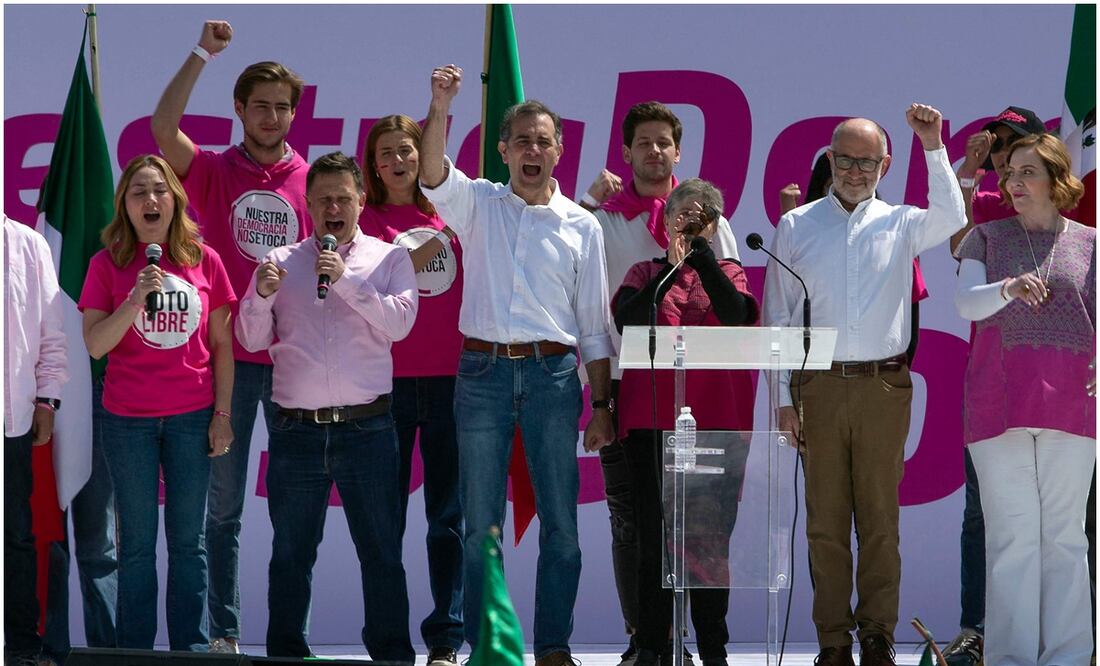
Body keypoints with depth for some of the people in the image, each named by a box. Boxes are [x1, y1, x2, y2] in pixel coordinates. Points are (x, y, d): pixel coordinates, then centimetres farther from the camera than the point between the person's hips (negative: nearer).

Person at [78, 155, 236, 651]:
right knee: (137, 542, 4)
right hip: (128, 422, -1)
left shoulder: (204, 261, 2)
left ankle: (191, 647, 11)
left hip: (192, 417, 1)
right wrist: (136, 300, -21)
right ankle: (135, 649, 8)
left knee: (187, 540, 6)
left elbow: (221, 343, 7)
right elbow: (95, 344, -8)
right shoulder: (107, 265, -1)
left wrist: (222, 414, 2)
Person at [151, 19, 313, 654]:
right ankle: (225, 631, 9)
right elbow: (163, 127, -15)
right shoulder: (214, 172, 3)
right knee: (224, 502, 3)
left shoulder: (313, 180, 6)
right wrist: (203, 54, -20)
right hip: (228, 358, -1)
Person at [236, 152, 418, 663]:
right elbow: (252, 340, 8)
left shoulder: (389, 260, 7)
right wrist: (262, 296, -11)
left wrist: (346, 279, -15)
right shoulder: (280, 262, 10)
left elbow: (399, 323, -8)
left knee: (381, 552, 0)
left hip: (366, 428, -1)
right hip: (295, 430, 1)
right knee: (290, 554, 6)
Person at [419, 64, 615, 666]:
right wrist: (440, 108, -30)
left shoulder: (581, 225, 9)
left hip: (553, 374, 1)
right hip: (483, 372, 0)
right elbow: (433, 175, -14)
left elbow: (595, 324, 10)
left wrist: (601, 406, 5)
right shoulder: (478, 204, 8)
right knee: (479, 524, 2)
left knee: (561, 523, 0)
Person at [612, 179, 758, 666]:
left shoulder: (728, 274, 12)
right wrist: (671, 267, -14)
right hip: (651, 419, 0)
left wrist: (700, 251, -11)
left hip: (716, 420, 0)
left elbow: (737, 314, -10)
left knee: (712, 535, 1)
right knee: (652, 535, -2)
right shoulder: (646, 273, 12)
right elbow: (627, 320, -8)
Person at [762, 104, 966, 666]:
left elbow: (951, 218, -13)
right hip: (819, 387, 0)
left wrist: (933, 147, -18)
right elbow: (777, 317, 8)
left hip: (885, 386, 0)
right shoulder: (796, 227, 9)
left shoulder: (901, 224, 9)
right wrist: (784, 398, 1)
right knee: (825, 518, 0)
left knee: (880, 516, 1)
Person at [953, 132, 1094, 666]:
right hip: (999, 404, 0)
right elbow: (966, 303, -3)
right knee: (1011, 536, -2)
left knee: (1065, 534, 3)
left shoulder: (1088, 243, 10)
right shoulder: (987, 238, 10)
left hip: (1070, 403, 0)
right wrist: (1007, 289, -24)